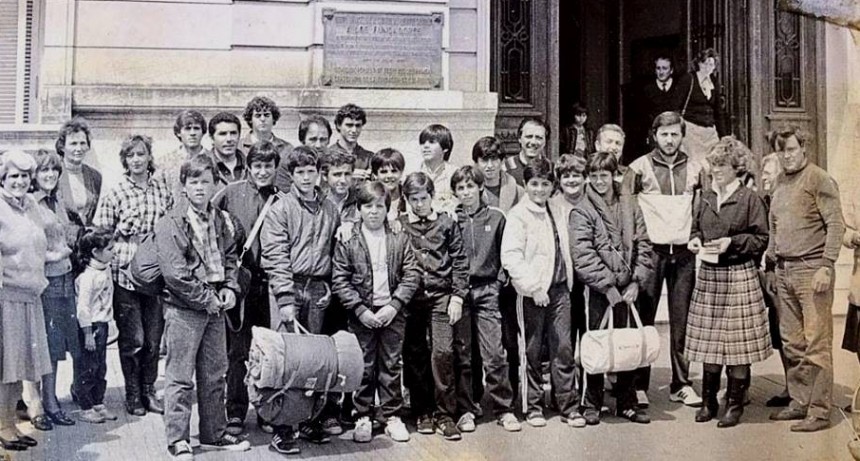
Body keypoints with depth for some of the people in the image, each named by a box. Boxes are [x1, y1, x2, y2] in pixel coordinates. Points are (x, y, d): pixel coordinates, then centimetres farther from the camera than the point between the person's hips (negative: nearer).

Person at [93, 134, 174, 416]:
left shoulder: (162, 187, 5)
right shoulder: (115, 193, -4)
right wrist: (122, 228, -11)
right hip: (125, 272, -3)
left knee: (154, 337, 9)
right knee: (132, 339, 2)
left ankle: (149, 390, 24)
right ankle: (132, 393, 18)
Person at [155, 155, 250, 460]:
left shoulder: (222, 221, 9)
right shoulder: (170, 225, -11)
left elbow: (231, 257, 17)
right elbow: (176, 274, -18)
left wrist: (229, 289, -1)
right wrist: (208, 299, -16)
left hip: (215, 307, 7)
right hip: (183, 309, -6)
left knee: (214, 375, 14)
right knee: (180, 377, 1)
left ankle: (214, 434, 26)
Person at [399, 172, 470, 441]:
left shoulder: (446, 224, 6)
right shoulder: (399, 226, 6)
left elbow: (460, 262, 5)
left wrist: (457, 297, -1)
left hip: (442, 296, -1)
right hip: (411, 297, 1)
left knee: (443, 352, -9)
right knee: (415, 355, 5)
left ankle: (445, 414, 0)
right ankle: (422, 412, 17)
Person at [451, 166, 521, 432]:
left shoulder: (496, 217, 6)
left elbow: (505, 254, 13)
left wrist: (499, 280, 2)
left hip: (487, 292, 0)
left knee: (495, 355, -5)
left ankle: (504, 409, 6)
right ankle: (465, 410, 15)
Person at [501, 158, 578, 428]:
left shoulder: (557, 212, 12)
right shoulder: (518, 215, -8)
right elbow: (510, 257, -15)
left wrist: (568, 282, 12)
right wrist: (533, 287, -18)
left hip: (559, 288, 5)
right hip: (532, 294, -5)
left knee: (563, 348, 4)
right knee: (532, 351, 5)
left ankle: (568, 404, 13)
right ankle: (533, 406, 16)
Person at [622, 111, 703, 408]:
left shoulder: (694, 169, 11)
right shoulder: (640, 167, 1)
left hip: (684, 253, 3)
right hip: (651, 251, -3)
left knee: (682, 321, 6)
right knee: (643, 319, -3)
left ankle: (681, 384, 14)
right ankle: (638, 385, 3)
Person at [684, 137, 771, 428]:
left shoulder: (750, 199, -4)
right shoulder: (705, 197, 11)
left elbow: (761, 239, -4)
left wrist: (732, 242, -17)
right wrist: (695, 241, 1)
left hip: (739, 276, -5)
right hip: (708, 275, 5)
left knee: (737, 340, 0)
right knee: (708, 340, 8)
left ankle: (735, 404, 11)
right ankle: (709, 402, 18)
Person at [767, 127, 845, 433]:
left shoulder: (819, 180, -4)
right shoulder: (780, 183, 16)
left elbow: (836, 225, -8)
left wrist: (826, 267, -15)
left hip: (811, 270, -6)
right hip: (784, 271, 7)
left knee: (816, 344, -4)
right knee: (792, 343, 9)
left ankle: (820, 411, 0)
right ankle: (799, 402, 19)